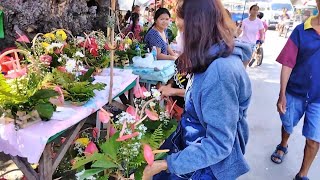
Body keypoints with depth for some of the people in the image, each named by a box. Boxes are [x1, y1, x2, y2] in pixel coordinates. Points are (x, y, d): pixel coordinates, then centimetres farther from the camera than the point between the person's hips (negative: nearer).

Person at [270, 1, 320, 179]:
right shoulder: (301, 30, -8)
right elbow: (288, 64, -7)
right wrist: (282, 95, -9)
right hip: (295, 93, 0)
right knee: (287, 126, 21)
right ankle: (283, 146, 52)